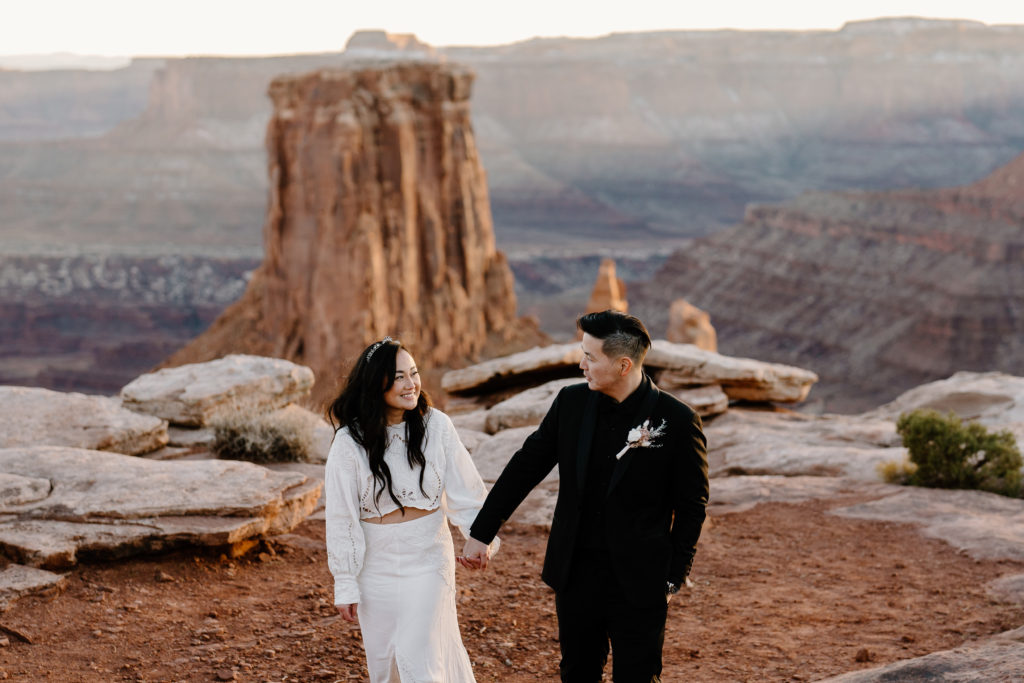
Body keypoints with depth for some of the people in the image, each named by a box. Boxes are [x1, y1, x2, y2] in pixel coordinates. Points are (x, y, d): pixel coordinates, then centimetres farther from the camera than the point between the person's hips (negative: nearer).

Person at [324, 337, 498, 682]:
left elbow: (464, 489, -3)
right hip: (377, 562, 0)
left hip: (428, 559, 0)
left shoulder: (436, 426, -8)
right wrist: (345, 585, -4)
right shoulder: (350, 441, -12)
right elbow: (341, 517, -6)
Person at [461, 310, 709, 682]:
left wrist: (673, 578, -5)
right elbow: (526, 466, 6)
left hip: (638, 583, -4)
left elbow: (691, 507, -5)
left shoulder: (677, 421, -12)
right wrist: (481, 532, 7)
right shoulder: (571, 402, -1)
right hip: (575, 575, 4)